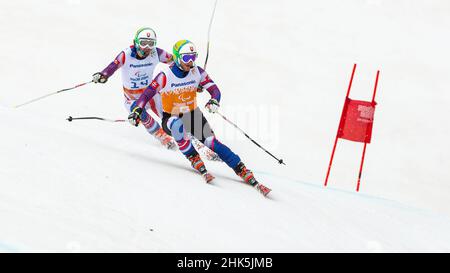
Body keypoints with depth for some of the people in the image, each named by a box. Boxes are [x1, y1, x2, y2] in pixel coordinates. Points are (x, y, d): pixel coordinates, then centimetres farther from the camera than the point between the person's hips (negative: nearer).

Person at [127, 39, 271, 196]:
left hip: (193, 115, 2)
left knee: (212, 142, -17)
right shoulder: (165, 75, -17)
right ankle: (196, 162, -27)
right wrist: (137, 111, -30)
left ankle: (244, 173, -19)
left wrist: (214, 101, -29)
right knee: (177, 126, -39)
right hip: (171, 118, -2)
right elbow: (147, 93, -16)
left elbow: (214, 89, -6)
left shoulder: (197, 72, -8)